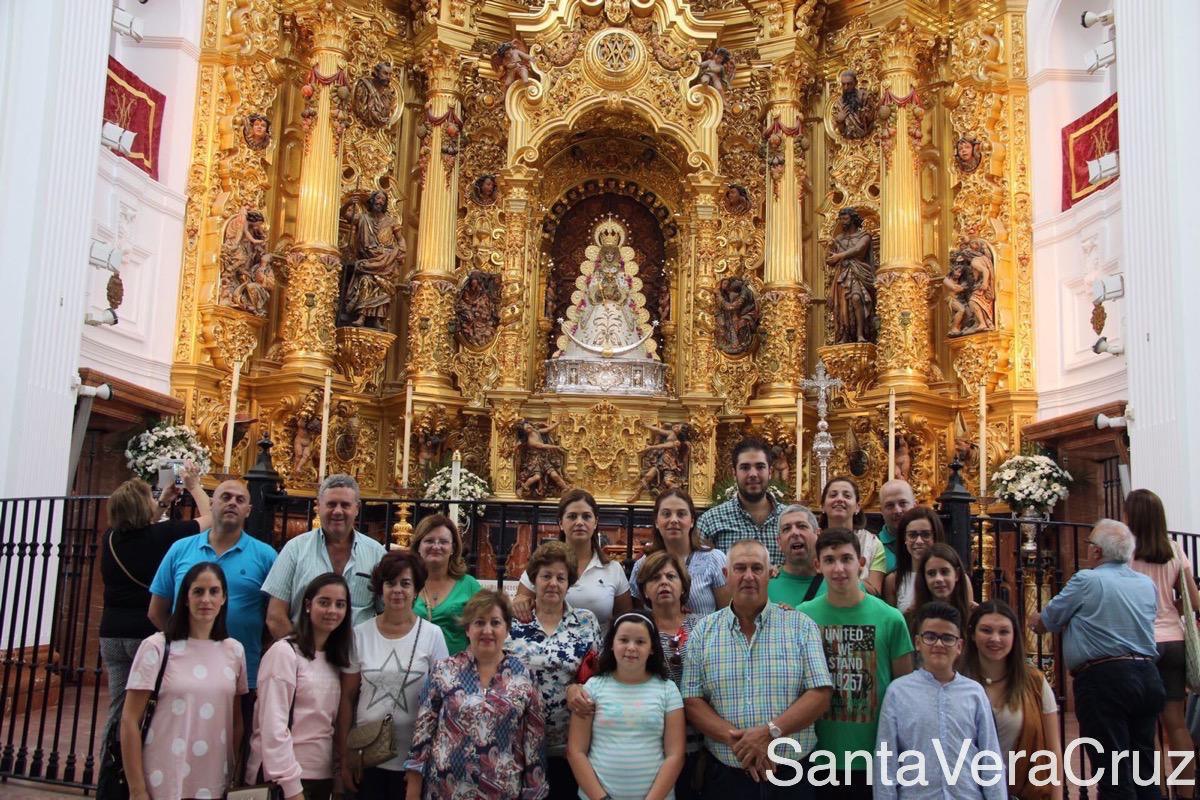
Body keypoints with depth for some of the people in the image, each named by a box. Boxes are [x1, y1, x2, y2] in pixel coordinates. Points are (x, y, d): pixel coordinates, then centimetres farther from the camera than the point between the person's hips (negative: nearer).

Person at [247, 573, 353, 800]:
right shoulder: (284, 652, -11)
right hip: (283, 779, -6)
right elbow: (273, 726, -15)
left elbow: (332, 721, 12)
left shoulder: (334, 659, 12)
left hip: (323, 775, 6)